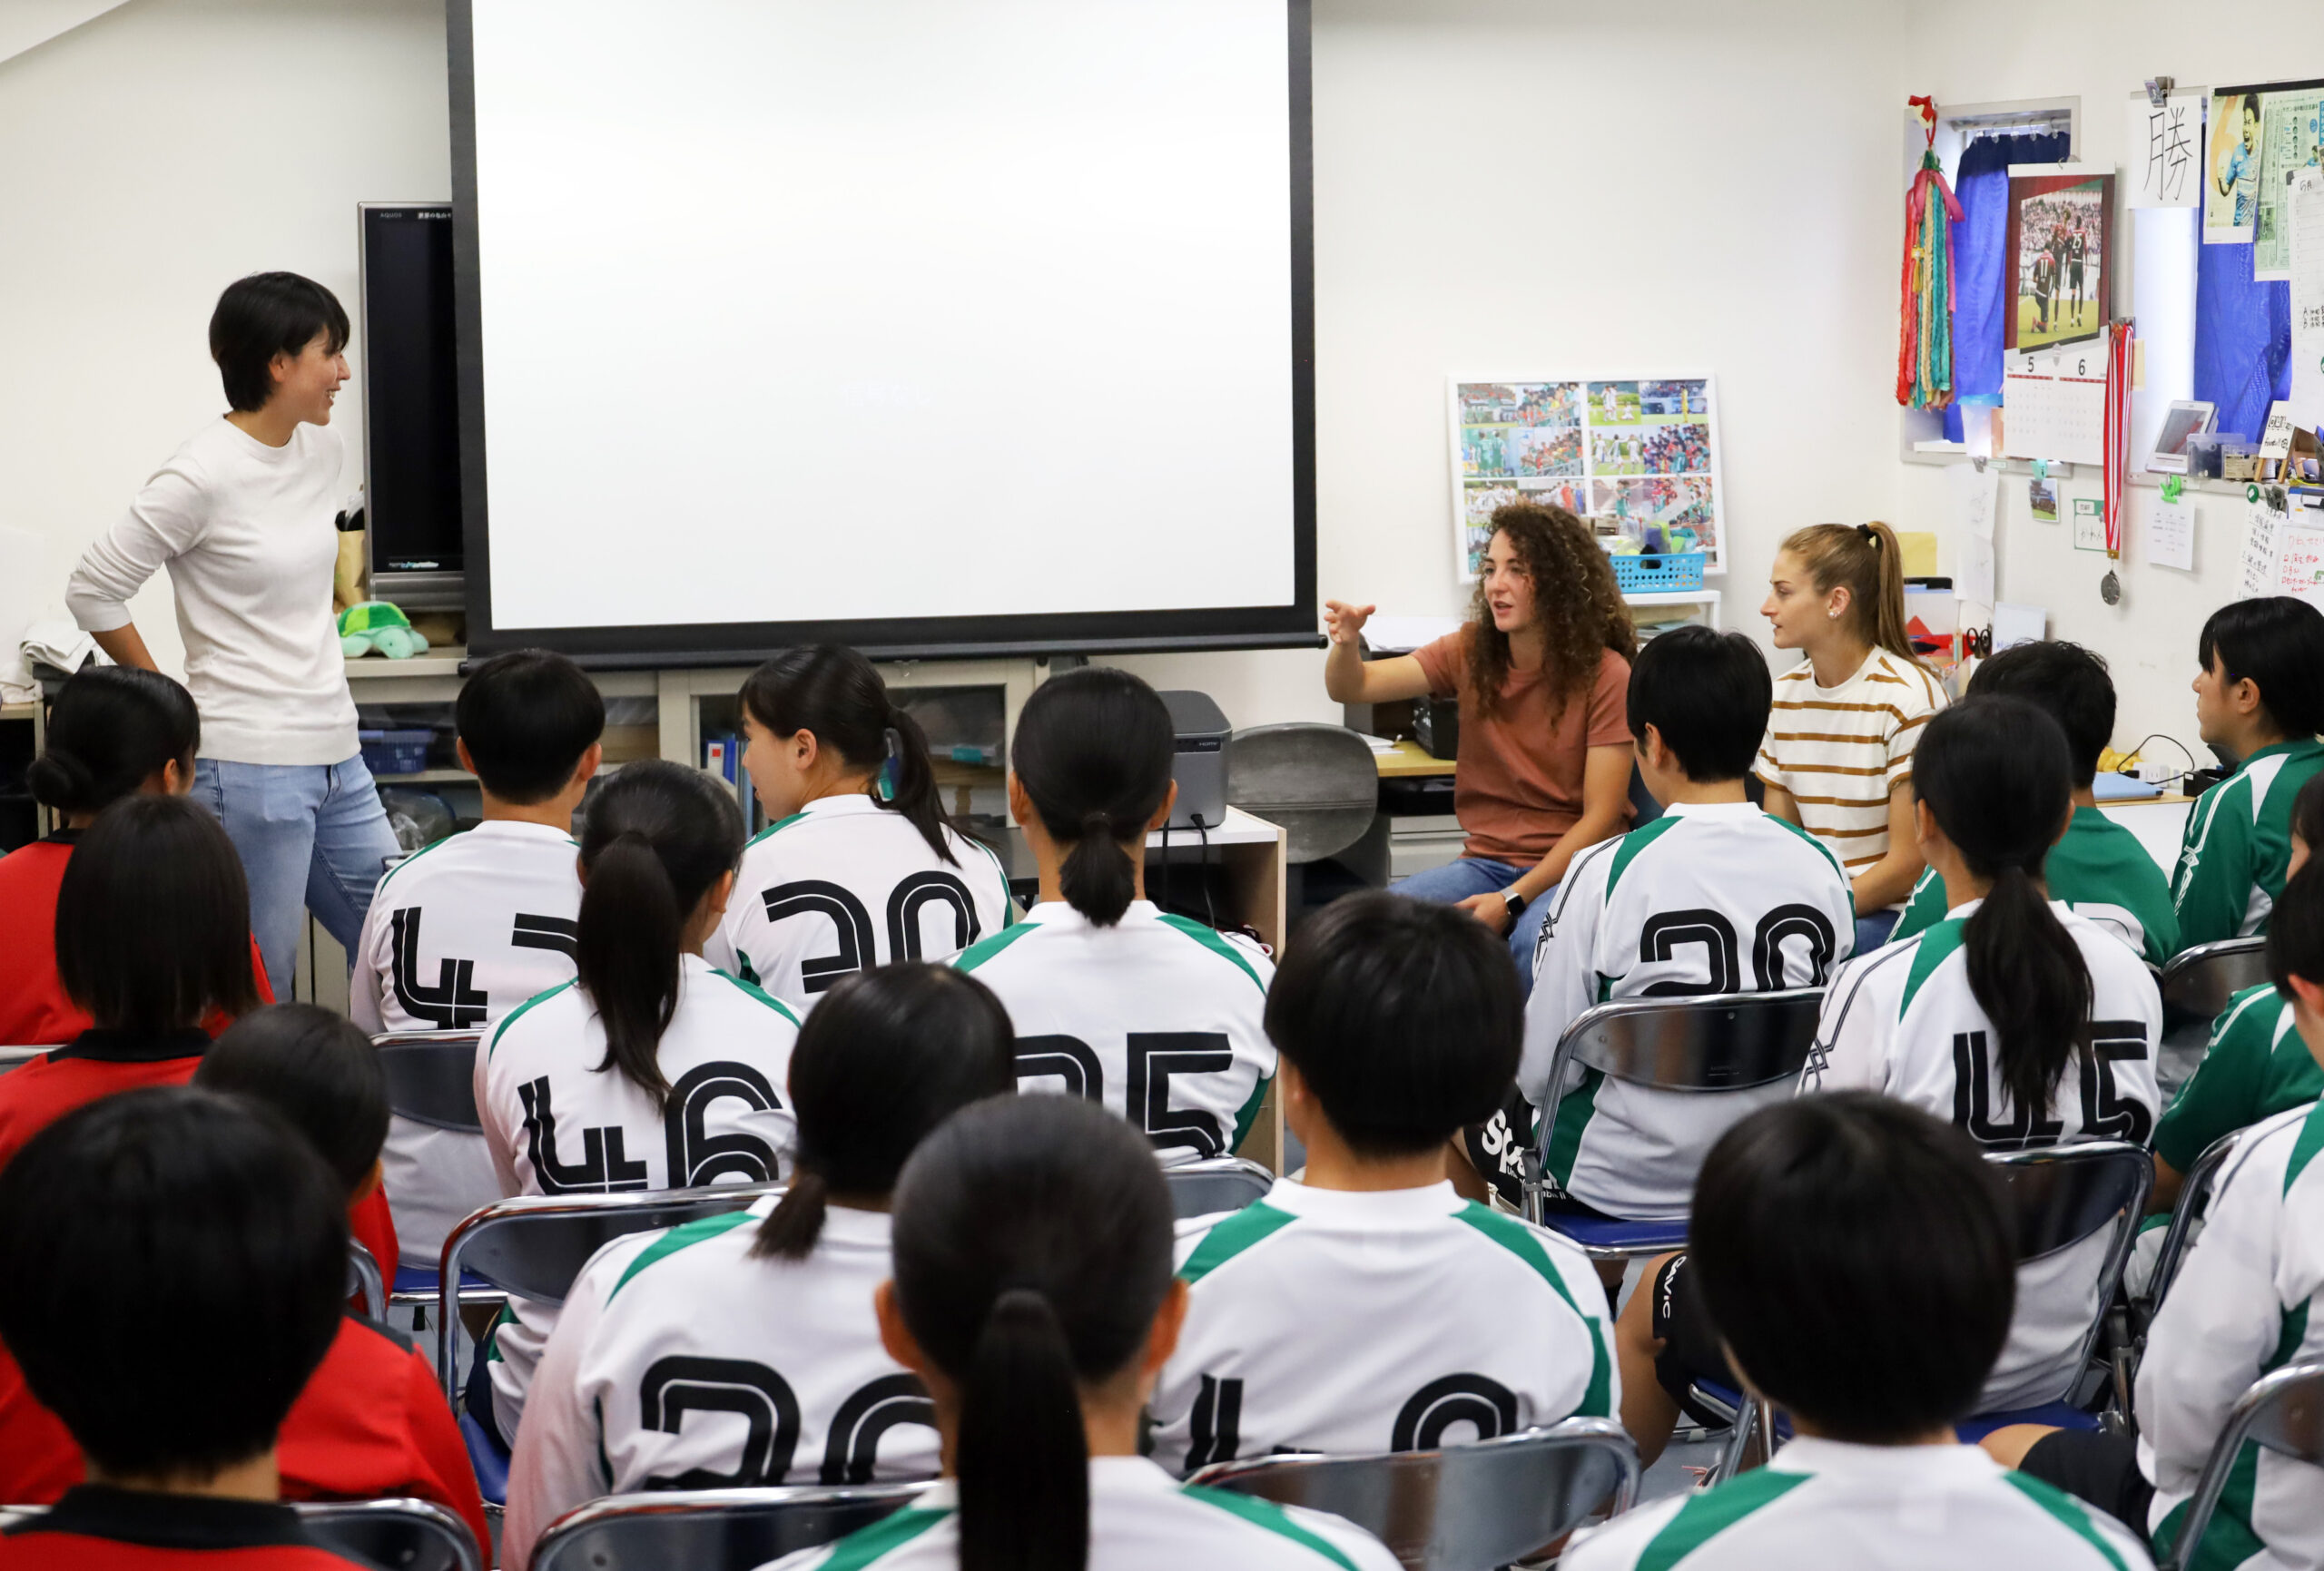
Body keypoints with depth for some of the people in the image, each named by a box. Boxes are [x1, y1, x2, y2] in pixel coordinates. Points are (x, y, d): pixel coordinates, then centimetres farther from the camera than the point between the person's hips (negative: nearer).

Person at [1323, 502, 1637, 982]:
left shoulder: (1605, 673, -8)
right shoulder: (1472, 653, 5)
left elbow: (1600, 816, -10)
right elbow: (1351, 687, 2)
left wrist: (1513, 899, -20)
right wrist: (1346, 644, -24)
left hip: (1573, 864, -4)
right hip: (1487, 859, 4)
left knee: (1533, 943, -37)